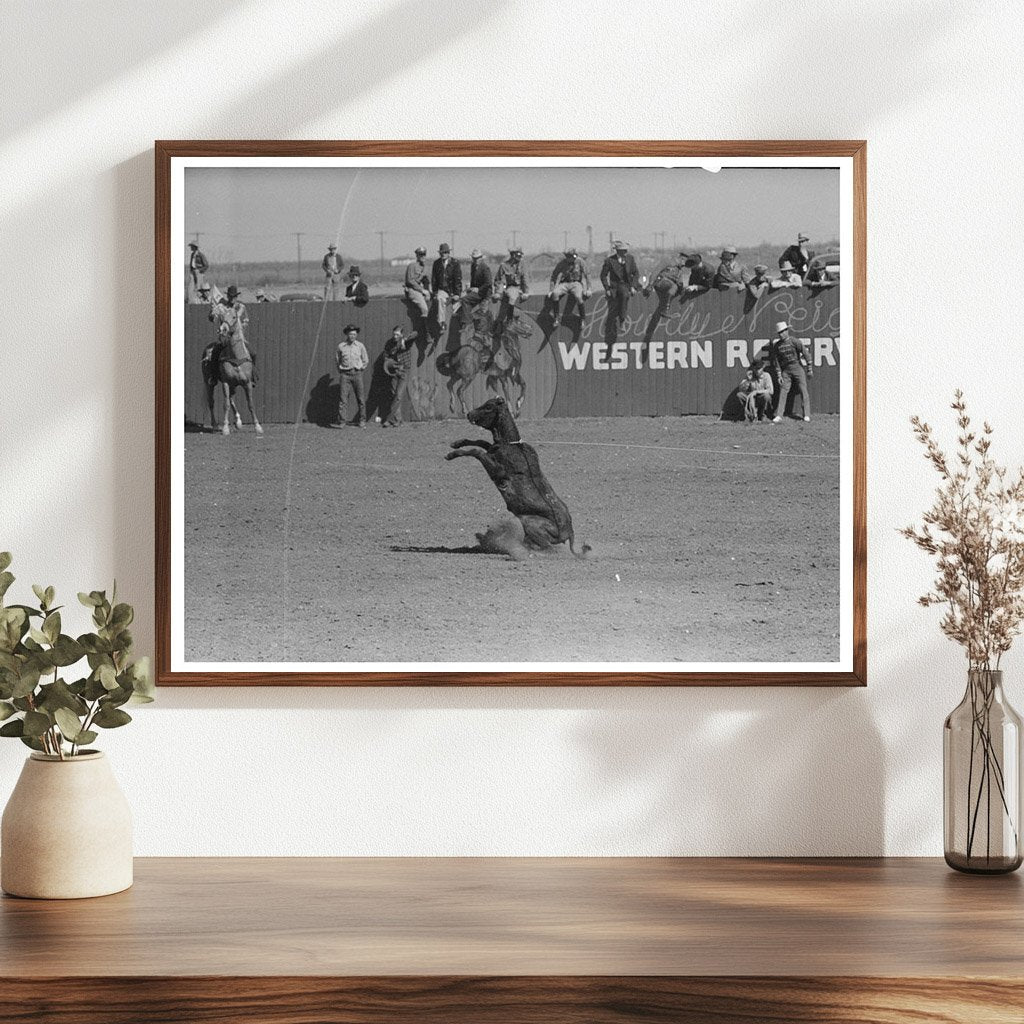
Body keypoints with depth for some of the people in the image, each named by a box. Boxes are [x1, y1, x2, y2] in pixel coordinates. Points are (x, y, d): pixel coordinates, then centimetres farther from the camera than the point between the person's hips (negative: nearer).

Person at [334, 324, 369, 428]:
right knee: (342, 399, -8)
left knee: (361, 399, 2)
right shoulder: (341, 346, 3)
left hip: (357, 373, 1)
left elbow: (366, 361, 15)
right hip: (345, 374, -1)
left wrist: (360, 368, 7)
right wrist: (340, 371, 10)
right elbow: (337, 359, 16)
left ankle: (361, 421, 12)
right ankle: (341, 421, -8)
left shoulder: (360, 346, 4)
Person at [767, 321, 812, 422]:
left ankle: (806, 415, -2)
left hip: (798, 367, -3)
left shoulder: (795, 341, -6)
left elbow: (805, 355, -4)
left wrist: (809, 370, -5)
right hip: (786, 370, 3)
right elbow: (776, 361, 10)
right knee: (782, 392, -6)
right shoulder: (776, 345, 4)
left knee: (803, 391, -5)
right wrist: (778, 375, 4)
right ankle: (778, 416, -9)